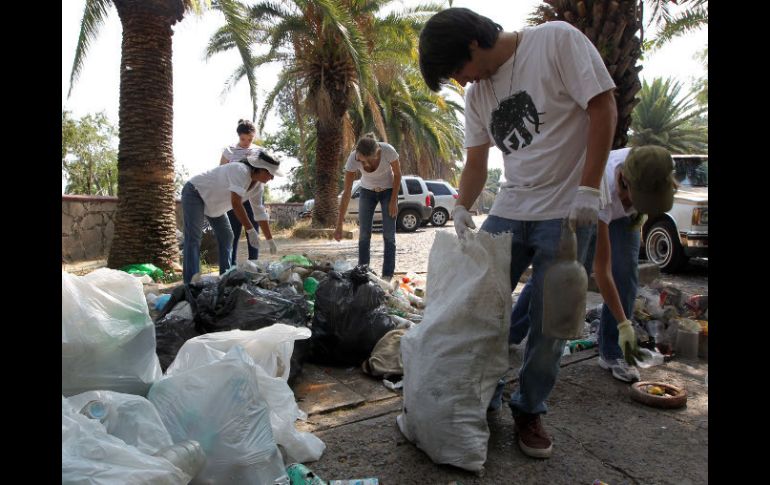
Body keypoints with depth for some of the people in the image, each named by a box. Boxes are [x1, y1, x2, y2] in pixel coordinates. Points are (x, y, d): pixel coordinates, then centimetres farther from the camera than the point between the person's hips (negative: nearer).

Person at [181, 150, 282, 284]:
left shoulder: (258, 186, -5)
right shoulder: (240, 171, -32)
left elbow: (260, 214, 3)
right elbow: (236, 204, -41)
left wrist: (270, 240, 4)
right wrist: (251, 231, -39)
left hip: (213, 201, 9)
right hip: (195, 192, -9)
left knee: (226, 236, 6)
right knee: (193, 238, -17)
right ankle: (191, 283, -20)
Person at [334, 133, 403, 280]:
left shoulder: (388, 151, -35)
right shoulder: (353, 158, -31)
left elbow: (398, 174, -14)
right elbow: (347, 192, -27)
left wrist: (393, 201, -14)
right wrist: (339, 225, -27)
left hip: (388, 190, -1)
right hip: (367, 192, 1)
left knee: (389, 235, -6)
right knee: (364, 234, -5)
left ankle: (387, 276, 0)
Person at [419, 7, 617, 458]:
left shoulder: (557, 39, -8)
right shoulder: (477, 95, 9)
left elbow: (603, 108, -11)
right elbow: (476, 163, 10)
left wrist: (588, 188, -16)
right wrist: (462, 208, -6)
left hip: (566, 212, -5)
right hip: (507, 212, 6)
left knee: (549, 323, 1)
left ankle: (530, 410, 21)